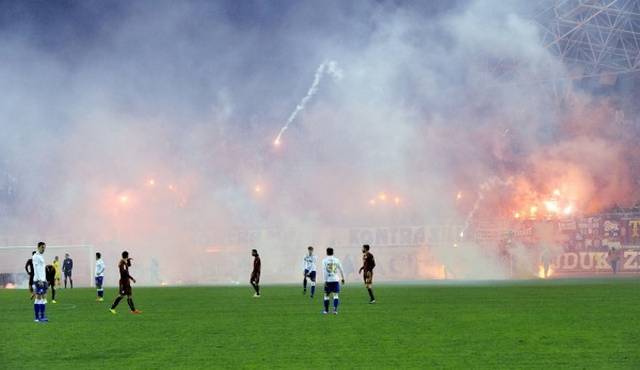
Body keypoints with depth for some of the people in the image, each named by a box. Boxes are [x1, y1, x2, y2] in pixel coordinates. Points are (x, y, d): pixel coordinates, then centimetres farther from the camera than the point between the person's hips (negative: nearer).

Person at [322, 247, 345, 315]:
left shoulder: (324, 260, -1)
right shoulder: (336, 260, 4)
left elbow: (324, 271, -9)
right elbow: (341, 270, 7)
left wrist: (325, 281, -11)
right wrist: (342, 278, 19)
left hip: (328, 280, -1)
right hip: (335, 280, 1)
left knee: (326, 295, 11)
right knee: (336, 295, 1)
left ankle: (326, 310, 18)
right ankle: (335, 309, -14)